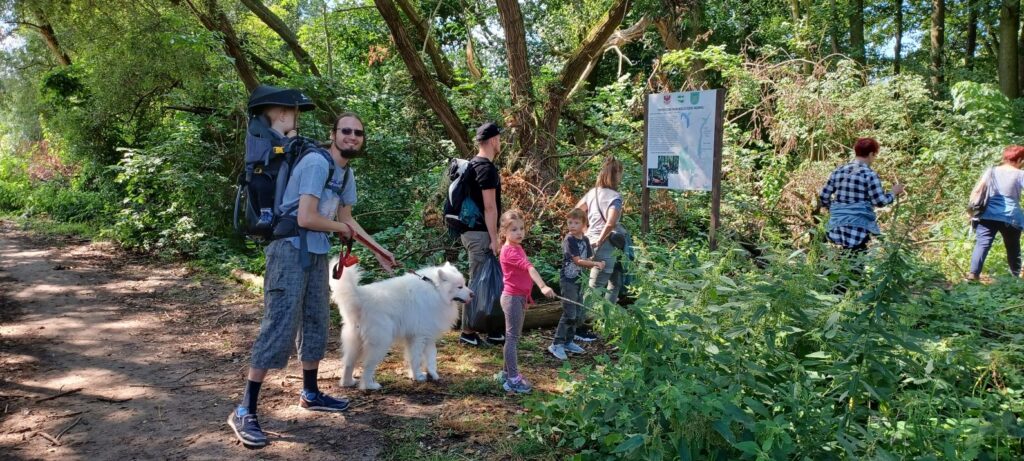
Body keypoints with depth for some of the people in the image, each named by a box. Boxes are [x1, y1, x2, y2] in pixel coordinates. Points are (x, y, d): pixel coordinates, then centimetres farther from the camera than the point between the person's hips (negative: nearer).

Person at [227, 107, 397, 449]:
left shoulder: (347, 173, 11)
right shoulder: (317, 164, -18)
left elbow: (347, 219, 20)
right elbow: (306, 218, -24)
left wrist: (378, 250, 17)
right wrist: (341, 228, -6)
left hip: (317, 254, 10)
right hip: (290, 250, -9)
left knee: (316, 323, 16)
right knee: (280, 327, -12)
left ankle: (310, 394, 32)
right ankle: (244, 411, -6)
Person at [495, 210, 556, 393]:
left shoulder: (518, 248, 11)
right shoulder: (510, 251, -21)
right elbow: (528, 267, -34)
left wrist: (526, 296, 16)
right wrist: (542, 286, -46)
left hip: (520, 297, 10)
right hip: (512, 298, -10)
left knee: (514, 336, 16)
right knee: (512, 337, -5)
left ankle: (507, 373, 26)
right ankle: (513, 379, -2)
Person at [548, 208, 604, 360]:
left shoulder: (585, 240, 8)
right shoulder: (569, 240, -15)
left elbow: (588, 259, 7)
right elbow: (577, 261, -19)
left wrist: (597, 264, -14)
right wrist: (596, 263, -23)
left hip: (579, 280, 8)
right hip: (568, 281, -8)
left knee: (578, 314, 12)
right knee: (569, 314, -11)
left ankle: (568, 342, 24)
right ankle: (556, 345, -4)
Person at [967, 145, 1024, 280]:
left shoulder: (990, 172, 9)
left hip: (988, 216, 2)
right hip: (1010, 217, -2)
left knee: (982, 244, -4)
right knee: (1013, 248, 15)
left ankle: (973, 274, -16)